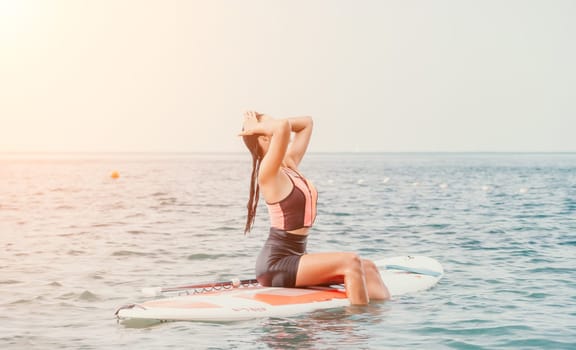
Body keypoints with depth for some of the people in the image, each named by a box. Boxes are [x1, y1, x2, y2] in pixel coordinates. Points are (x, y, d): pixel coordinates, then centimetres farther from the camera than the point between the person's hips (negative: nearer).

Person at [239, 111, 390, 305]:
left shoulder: (290, 164, 12)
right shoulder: (268, 173, -15)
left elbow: (306, 123, 22)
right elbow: (283, 126, -31)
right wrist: (257, 128, -12)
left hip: (294, 258, 9)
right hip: (276, 264, -9)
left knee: (368, 269, -1)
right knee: (350, 262, -22)